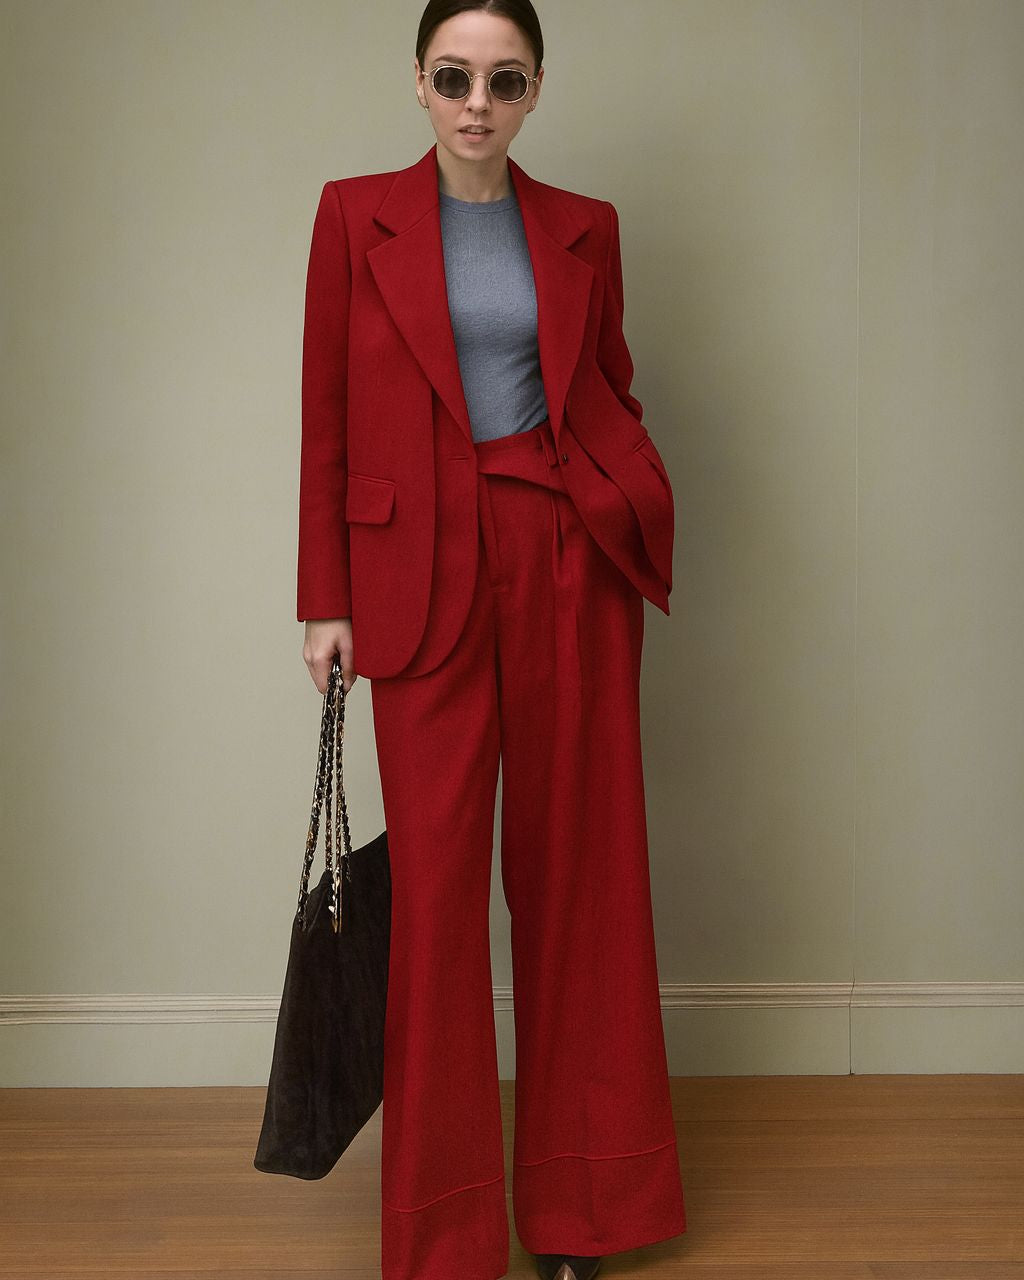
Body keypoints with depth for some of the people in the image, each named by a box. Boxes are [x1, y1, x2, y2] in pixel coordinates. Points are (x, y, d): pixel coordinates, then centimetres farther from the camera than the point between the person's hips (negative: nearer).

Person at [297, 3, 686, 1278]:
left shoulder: (583, 228, 10)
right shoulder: (355, 215, 4)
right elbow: (327, 419, 2)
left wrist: (638, 501, -2)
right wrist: (325, 602, -1)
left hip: (567, 563, 2)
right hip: (424, 573, -2)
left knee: (574, 865, 7)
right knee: (435, 879, 0)